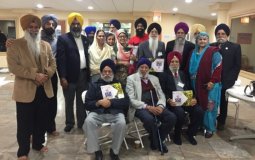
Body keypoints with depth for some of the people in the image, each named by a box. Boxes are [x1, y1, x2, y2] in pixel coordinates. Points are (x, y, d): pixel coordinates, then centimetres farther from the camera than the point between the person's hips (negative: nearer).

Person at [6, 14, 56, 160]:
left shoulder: (46, 45, 10)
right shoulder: (16, 45, -5)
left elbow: (52, 63, 9)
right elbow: (13, 66, -14)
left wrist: (47, 74, -11)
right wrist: (35, 75, -20)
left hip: (45, 89, 5)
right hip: (25, 91, -4)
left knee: (42, 120, 16)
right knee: (25, 123, 6)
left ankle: (38, 143, 37)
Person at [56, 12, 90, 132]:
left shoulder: (85, 39, 11)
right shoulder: (63, 39, -5)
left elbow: (87, 57, 11)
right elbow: (60, 59, -11)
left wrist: (88, 73, 6)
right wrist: (62, 77, -16)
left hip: (83, 75, 4)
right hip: (70, 76, -4)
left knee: (82, 101, 14)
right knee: (69, 102, 10)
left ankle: (82, 122, 27)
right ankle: (69, 123, 26)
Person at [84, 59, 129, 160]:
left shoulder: (119, 84, 16)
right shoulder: (94, 85, 16)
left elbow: (126, 102, 4)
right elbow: (87, 104, 7)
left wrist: (111, 102, -12)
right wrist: (99, 102, -12)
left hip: (115, 112, 0)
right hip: (98, 112, 1)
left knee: (122, 123, -32)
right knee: (88, 121, -30)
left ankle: (114, 151, -8)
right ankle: (97, 151, -13)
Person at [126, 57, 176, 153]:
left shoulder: (154, 78, 18)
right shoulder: (131, 78, 2)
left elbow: (161, 95, 14)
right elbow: (131, 99, -7)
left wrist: (160, 106, -10)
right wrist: (147, 107, -18)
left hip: (155, 106, 5)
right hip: (140, 107, -5)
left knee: (172, 117, -19)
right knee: (149, 119, -35)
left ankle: (157, 140, 4)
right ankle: (158, 142, -4)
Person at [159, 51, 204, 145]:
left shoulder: (183, 74, 23)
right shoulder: (164, 75, 8)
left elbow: (189, 89, 15)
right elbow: (162, 92, -2)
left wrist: (194, 98, -5)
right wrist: (169, 100, -21)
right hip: (173, 102, -4)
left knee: (199, 111, -21)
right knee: (180, 112, -34)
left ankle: (190, 133, 3)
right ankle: (177, 135, -5)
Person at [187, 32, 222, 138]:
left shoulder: (213, 52, -6)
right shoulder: (194, 53, 12)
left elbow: (218, 67, -11)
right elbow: (190, 68, 17)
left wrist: (212, 81, -17)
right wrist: (191, 78, 8)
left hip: (210, 84, -5)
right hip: (197, 84, 5)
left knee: (209, 106, 2)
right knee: (198, 105, 10)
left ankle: (210, 128, 14)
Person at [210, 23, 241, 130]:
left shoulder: (235, 47, 2)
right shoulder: (211, 46, 5)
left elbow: (237, 66, -1)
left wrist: (229, 79, -11)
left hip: (226, 81, -1)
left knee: (223, 101, 12)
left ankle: (221, 122, 30)